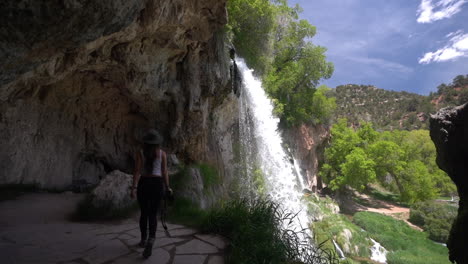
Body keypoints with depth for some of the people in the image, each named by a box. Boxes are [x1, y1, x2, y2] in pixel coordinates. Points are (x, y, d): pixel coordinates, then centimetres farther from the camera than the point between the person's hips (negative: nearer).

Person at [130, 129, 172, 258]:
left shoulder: (139, 152, -2)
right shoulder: (162, 153, -1)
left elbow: (137, 171, -11)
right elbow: (164, 172, -2)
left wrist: (133, 188, -15)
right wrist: (167, 187, 10)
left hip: (143, 184, 0)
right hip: (157, 185, 0)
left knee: (144, 213, 19)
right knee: (153, 215, 4)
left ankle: (143, 240, 29)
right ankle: (151, 240, -19)